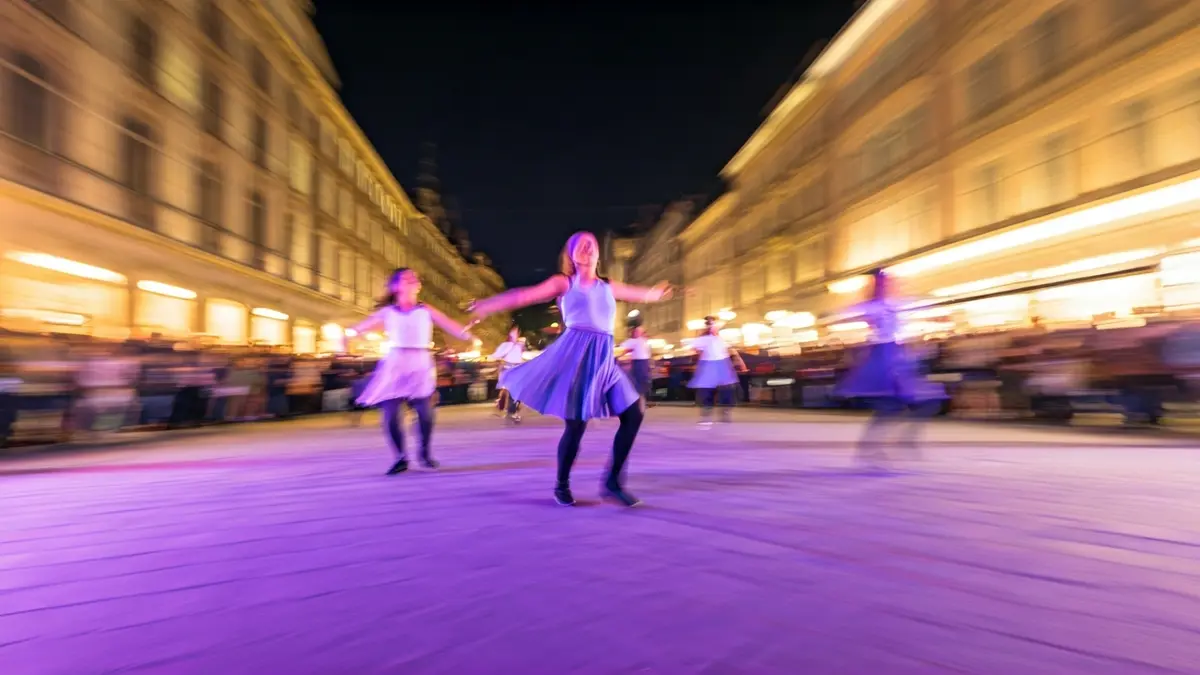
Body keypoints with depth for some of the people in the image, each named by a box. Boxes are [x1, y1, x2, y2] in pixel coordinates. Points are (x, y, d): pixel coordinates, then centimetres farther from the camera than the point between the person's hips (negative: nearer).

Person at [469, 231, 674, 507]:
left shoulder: (609, 287, 21)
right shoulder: (564, 283, 8)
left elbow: (644, 294, 32)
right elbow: (525, 295, 3)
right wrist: (488, 305, -1)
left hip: (604, 358, 6)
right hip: (575, 354, -5)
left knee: (633, 414, -2)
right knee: (576, 424, -5)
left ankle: (612, 482, 7)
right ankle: (562, 486, 17)